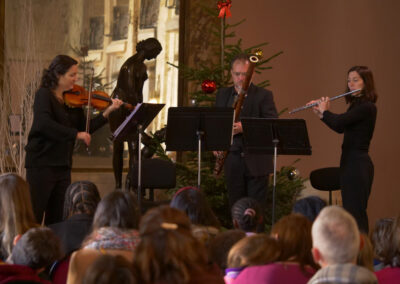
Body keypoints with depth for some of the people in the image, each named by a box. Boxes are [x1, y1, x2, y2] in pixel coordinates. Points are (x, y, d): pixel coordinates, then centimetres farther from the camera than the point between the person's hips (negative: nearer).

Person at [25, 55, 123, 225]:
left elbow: (85, 129, 11)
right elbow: (44, 124, -26)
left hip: (62, 165, 7)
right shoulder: (44, 95, -9)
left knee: (58, 217, 9)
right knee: (33, 216, -6)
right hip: (41, 164, -7)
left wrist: (108, 112, 2)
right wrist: (76, 134, -24)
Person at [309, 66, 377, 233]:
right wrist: (322, 113, 15)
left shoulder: (366, 107, -16)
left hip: (357, 164, -10)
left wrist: (324, 111, -6)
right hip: (350, 163, 10)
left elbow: (338, 123, -25)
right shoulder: (357, 105, 14)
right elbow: (341, 127, 24)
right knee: (351, 212, 12)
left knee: (355, 213, -9)